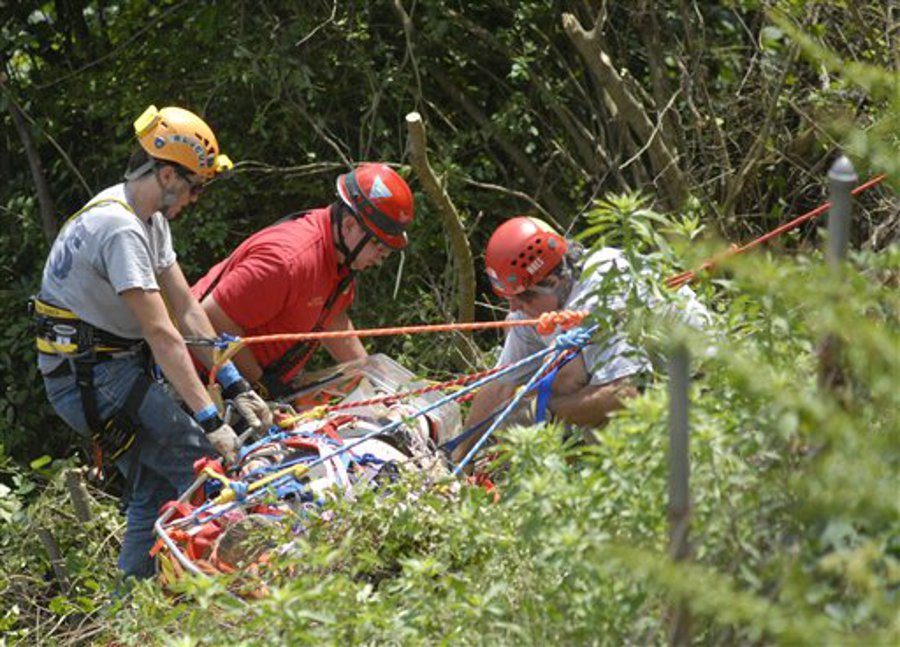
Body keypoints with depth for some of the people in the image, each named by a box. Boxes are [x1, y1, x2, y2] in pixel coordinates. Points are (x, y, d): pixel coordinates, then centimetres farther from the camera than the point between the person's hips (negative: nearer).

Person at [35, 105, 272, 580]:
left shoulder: (150, 218, 10)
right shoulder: (120, 229, -23)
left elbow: (187, 308, 9)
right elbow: (162, 335, -27)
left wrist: (236, 388, 3)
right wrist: (210, 420, -27)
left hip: (109, 370, 10)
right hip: (91, 378, -10)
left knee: (155, 490, 12)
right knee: (204, 462, -15)